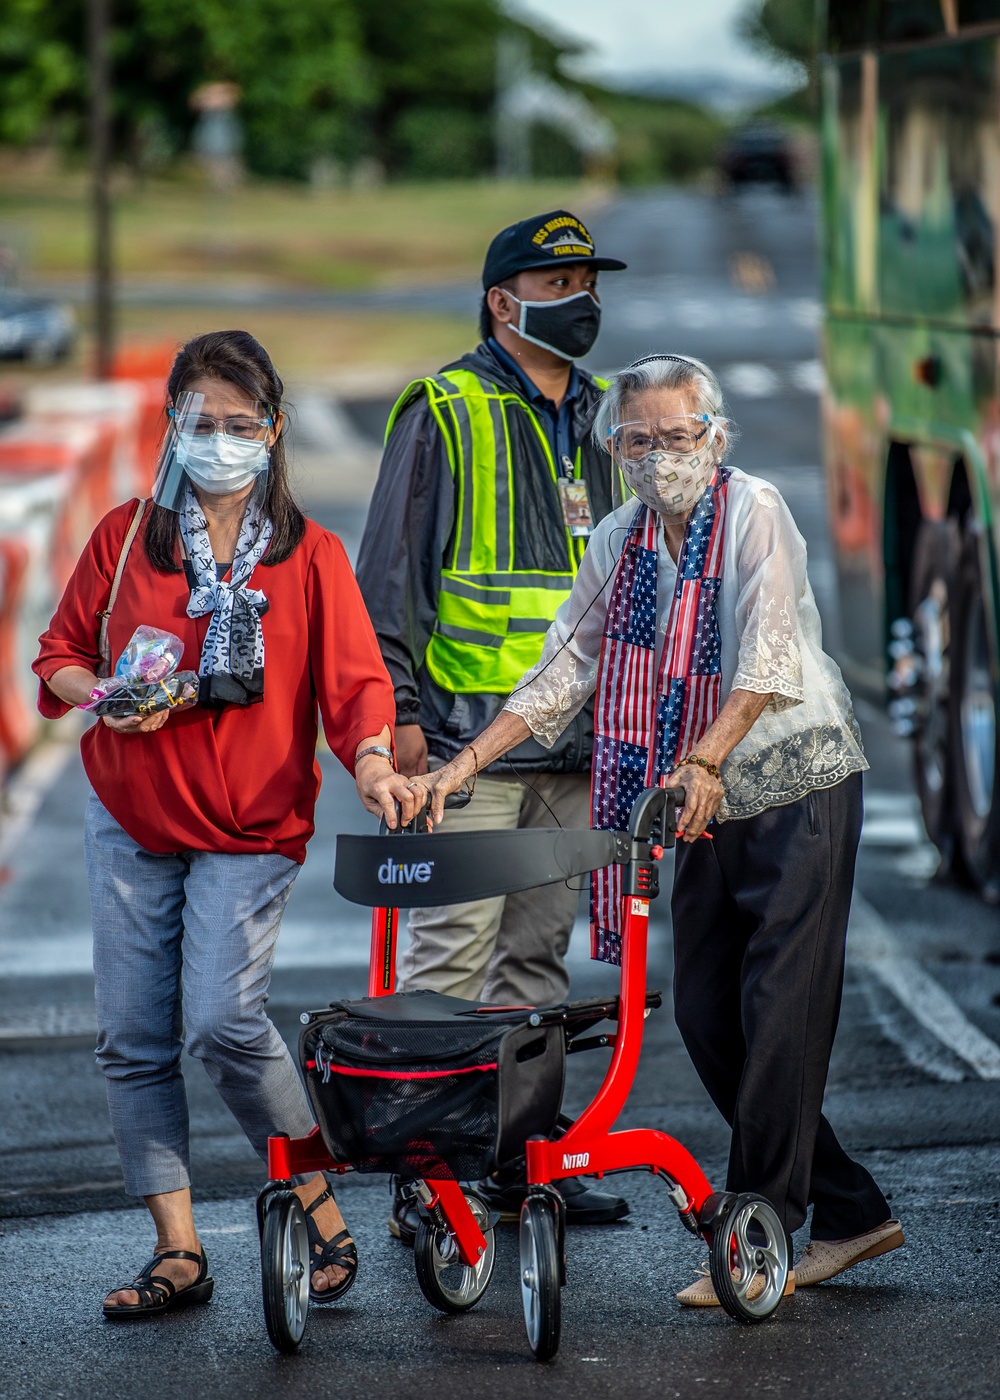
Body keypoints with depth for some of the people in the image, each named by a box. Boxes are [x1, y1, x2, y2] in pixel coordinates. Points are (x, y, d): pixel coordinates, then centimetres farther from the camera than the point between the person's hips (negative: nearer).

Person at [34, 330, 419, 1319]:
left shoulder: (309, 554, 3)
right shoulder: (126, 535, 7)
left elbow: (353, 679, -5)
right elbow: (61, 655, 11)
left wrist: (372, 762, -25)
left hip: (250, 827, -3)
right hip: (129, 821, 3)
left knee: (223, 1022, -18)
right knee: (133, 1039, 0)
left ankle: (321, 1217, -2)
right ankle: (177, 1252, 7)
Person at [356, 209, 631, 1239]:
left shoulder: (597, 421, 17)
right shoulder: (445, 411, -4)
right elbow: (391, 566, -6)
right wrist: (398, 707, -12)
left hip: (574, 734, 7)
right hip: (469, 731, -7)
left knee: (539, 952, 10)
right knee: (450, 954, -9)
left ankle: (523, 1160, 16)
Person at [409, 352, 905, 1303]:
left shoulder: (752, 512, -12)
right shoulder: (619, 541, 7)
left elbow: (767, 659, -23)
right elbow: (561, 674, 10)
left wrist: (703, 762, -36)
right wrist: (457, 770, 2)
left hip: (798, 783, -7)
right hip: (712, 800, 7)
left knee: (780, 1011, -10)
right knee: (705, 1012, 3)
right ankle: (849, 1213, 13)